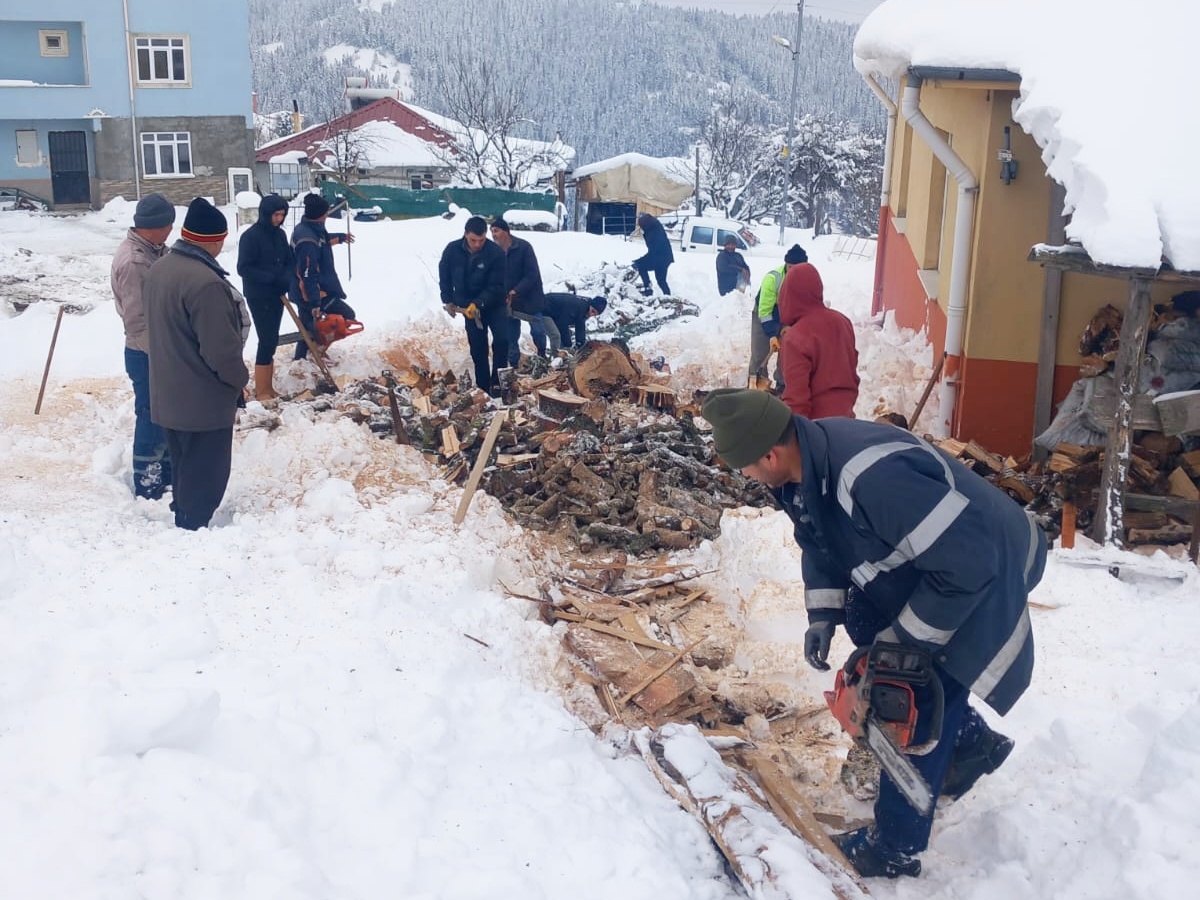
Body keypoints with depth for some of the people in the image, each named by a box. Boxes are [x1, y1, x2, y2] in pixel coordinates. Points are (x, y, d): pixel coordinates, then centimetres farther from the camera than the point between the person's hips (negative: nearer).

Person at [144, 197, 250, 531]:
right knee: (204, 475, 5)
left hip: (169, 393, 9)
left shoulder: (159, 270, 5)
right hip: (204, 400, -9)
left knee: (184, 469, 23)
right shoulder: (205, 282, -27)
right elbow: (220, 348, -26)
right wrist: (240, 379, -8)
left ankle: (184, 521, 37)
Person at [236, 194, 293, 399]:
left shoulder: (280, 234, 5)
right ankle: (261, 391, 0)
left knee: (271, 340, 11)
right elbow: (244, 268, -17)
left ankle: (268, 387, 21)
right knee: (267, 340, -8)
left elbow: (290, 260, 12)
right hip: (258, 297, -7)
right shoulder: (250, 236, -14)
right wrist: (272, 277, -22)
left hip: (277, 295, 7)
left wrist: (286, 277, -9)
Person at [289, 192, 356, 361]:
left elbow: (323, 239, 30)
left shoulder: (305, 228, 5)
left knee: (308, 327, 20)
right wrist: (315, 303, -29)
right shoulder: (308, 240, -28)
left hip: (303, 292, 10)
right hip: (313, 293, -10)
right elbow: (309, 275, -29)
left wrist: (341, 237, 47)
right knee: (347, 315, 0)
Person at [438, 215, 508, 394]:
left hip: (494, 304, -3)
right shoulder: (452, 250, -12)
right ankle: (483, 387, 16)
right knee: (477, 348, 6)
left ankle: (496, 383, -10)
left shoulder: (496, 253, -22)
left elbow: (496, 286, -22)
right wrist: (448, 301, 2)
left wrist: (478, 304, -32)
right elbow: (444, 277, 6)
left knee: (502, 339, -20)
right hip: (468, 307, 3)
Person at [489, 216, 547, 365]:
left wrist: (516, 291, -28)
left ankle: (542, 356, 30)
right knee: (511, 337, 5)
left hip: (529, 298, -3)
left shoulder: (524, 247, -15)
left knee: (537, 331, 4)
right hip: (507, 301, 4)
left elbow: (532, 274, -19)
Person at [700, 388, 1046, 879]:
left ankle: (894, 849, 9)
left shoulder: (876, 475, -41)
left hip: (978, 578, -9)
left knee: (919, 704, -5)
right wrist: (823, 614, -5)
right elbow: (819, 539, 7)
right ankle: (973, 744, 38)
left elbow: (966, 564, -36)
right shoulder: (801, 465, -12)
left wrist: (907, 637, -25)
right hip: (914, 568, 9)